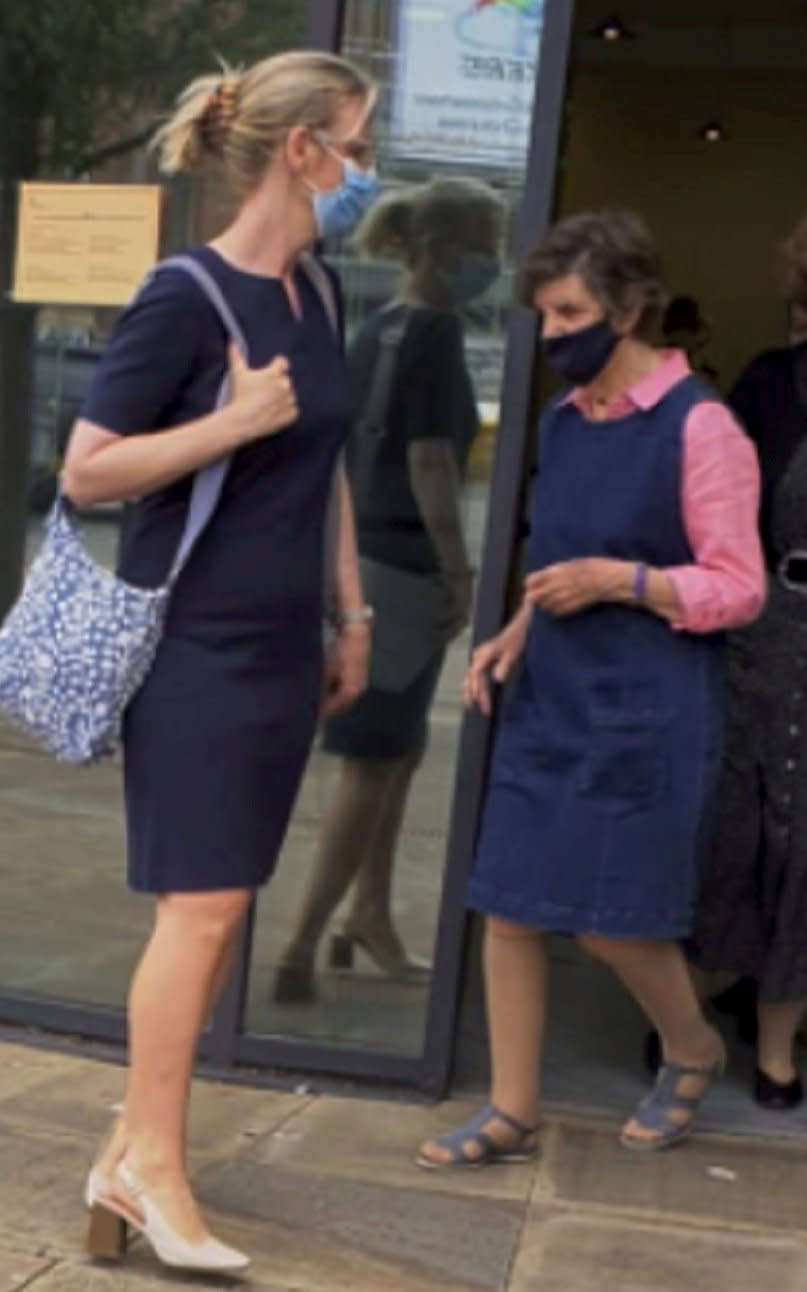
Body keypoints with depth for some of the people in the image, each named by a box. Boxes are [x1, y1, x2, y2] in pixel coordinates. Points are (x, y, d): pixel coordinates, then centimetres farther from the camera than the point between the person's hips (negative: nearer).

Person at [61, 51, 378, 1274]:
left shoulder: (316, 296, 9)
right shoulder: (187, 296, -13)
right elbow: (85, 472, -11)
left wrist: (352, 616, 18)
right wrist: (233, 422, -20)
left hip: (281, 648, 7)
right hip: (196, 646, -7)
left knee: (220, 907, 8)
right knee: (202, 905, -7)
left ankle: (136, 1145, 17)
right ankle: (150, 1168, 3)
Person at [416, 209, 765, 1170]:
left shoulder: (698, 426, -11)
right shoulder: (562, 422, 10)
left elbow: (739, 589, -10)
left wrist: (616, 580, -20)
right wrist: (513, 635, 6)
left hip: (644, 715, -7)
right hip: (549, 699, 7)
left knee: (611, 920, 0)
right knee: (508, 908, 4)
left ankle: (693, 1052, 30)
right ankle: (511, 1117, 15)